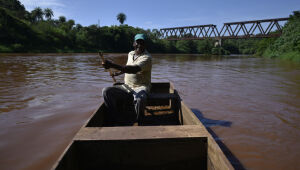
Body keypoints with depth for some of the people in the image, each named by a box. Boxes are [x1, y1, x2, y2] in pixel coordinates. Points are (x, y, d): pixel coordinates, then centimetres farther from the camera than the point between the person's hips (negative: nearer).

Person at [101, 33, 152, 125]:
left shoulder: (147, 57, -13)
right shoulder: (130, 54, 12)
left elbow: (134, 69, -33)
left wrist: (112, 65, -39)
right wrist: (119, 72, 19)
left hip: (140, 87, -6)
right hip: (126, 87, 6)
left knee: (140, 99, -40)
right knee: (106, 91, -14)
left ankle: (137, 121, -10)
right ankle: (116, 119, -7)